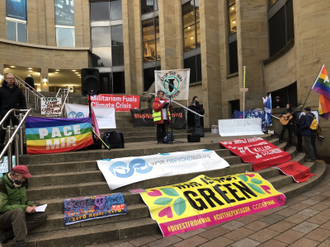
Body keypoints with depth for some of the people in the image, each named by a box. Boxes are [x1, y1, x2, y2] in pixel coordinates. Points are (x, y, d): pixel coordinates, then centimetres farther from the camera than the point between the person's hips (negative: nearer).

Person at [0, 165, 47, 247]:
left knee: (43, 216, -16)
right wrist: (24, 208, -23)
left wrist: (31, 206, -1)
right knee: (19, 211, -39)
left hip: (20, 215, 7)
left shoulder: (22, 183, 8)